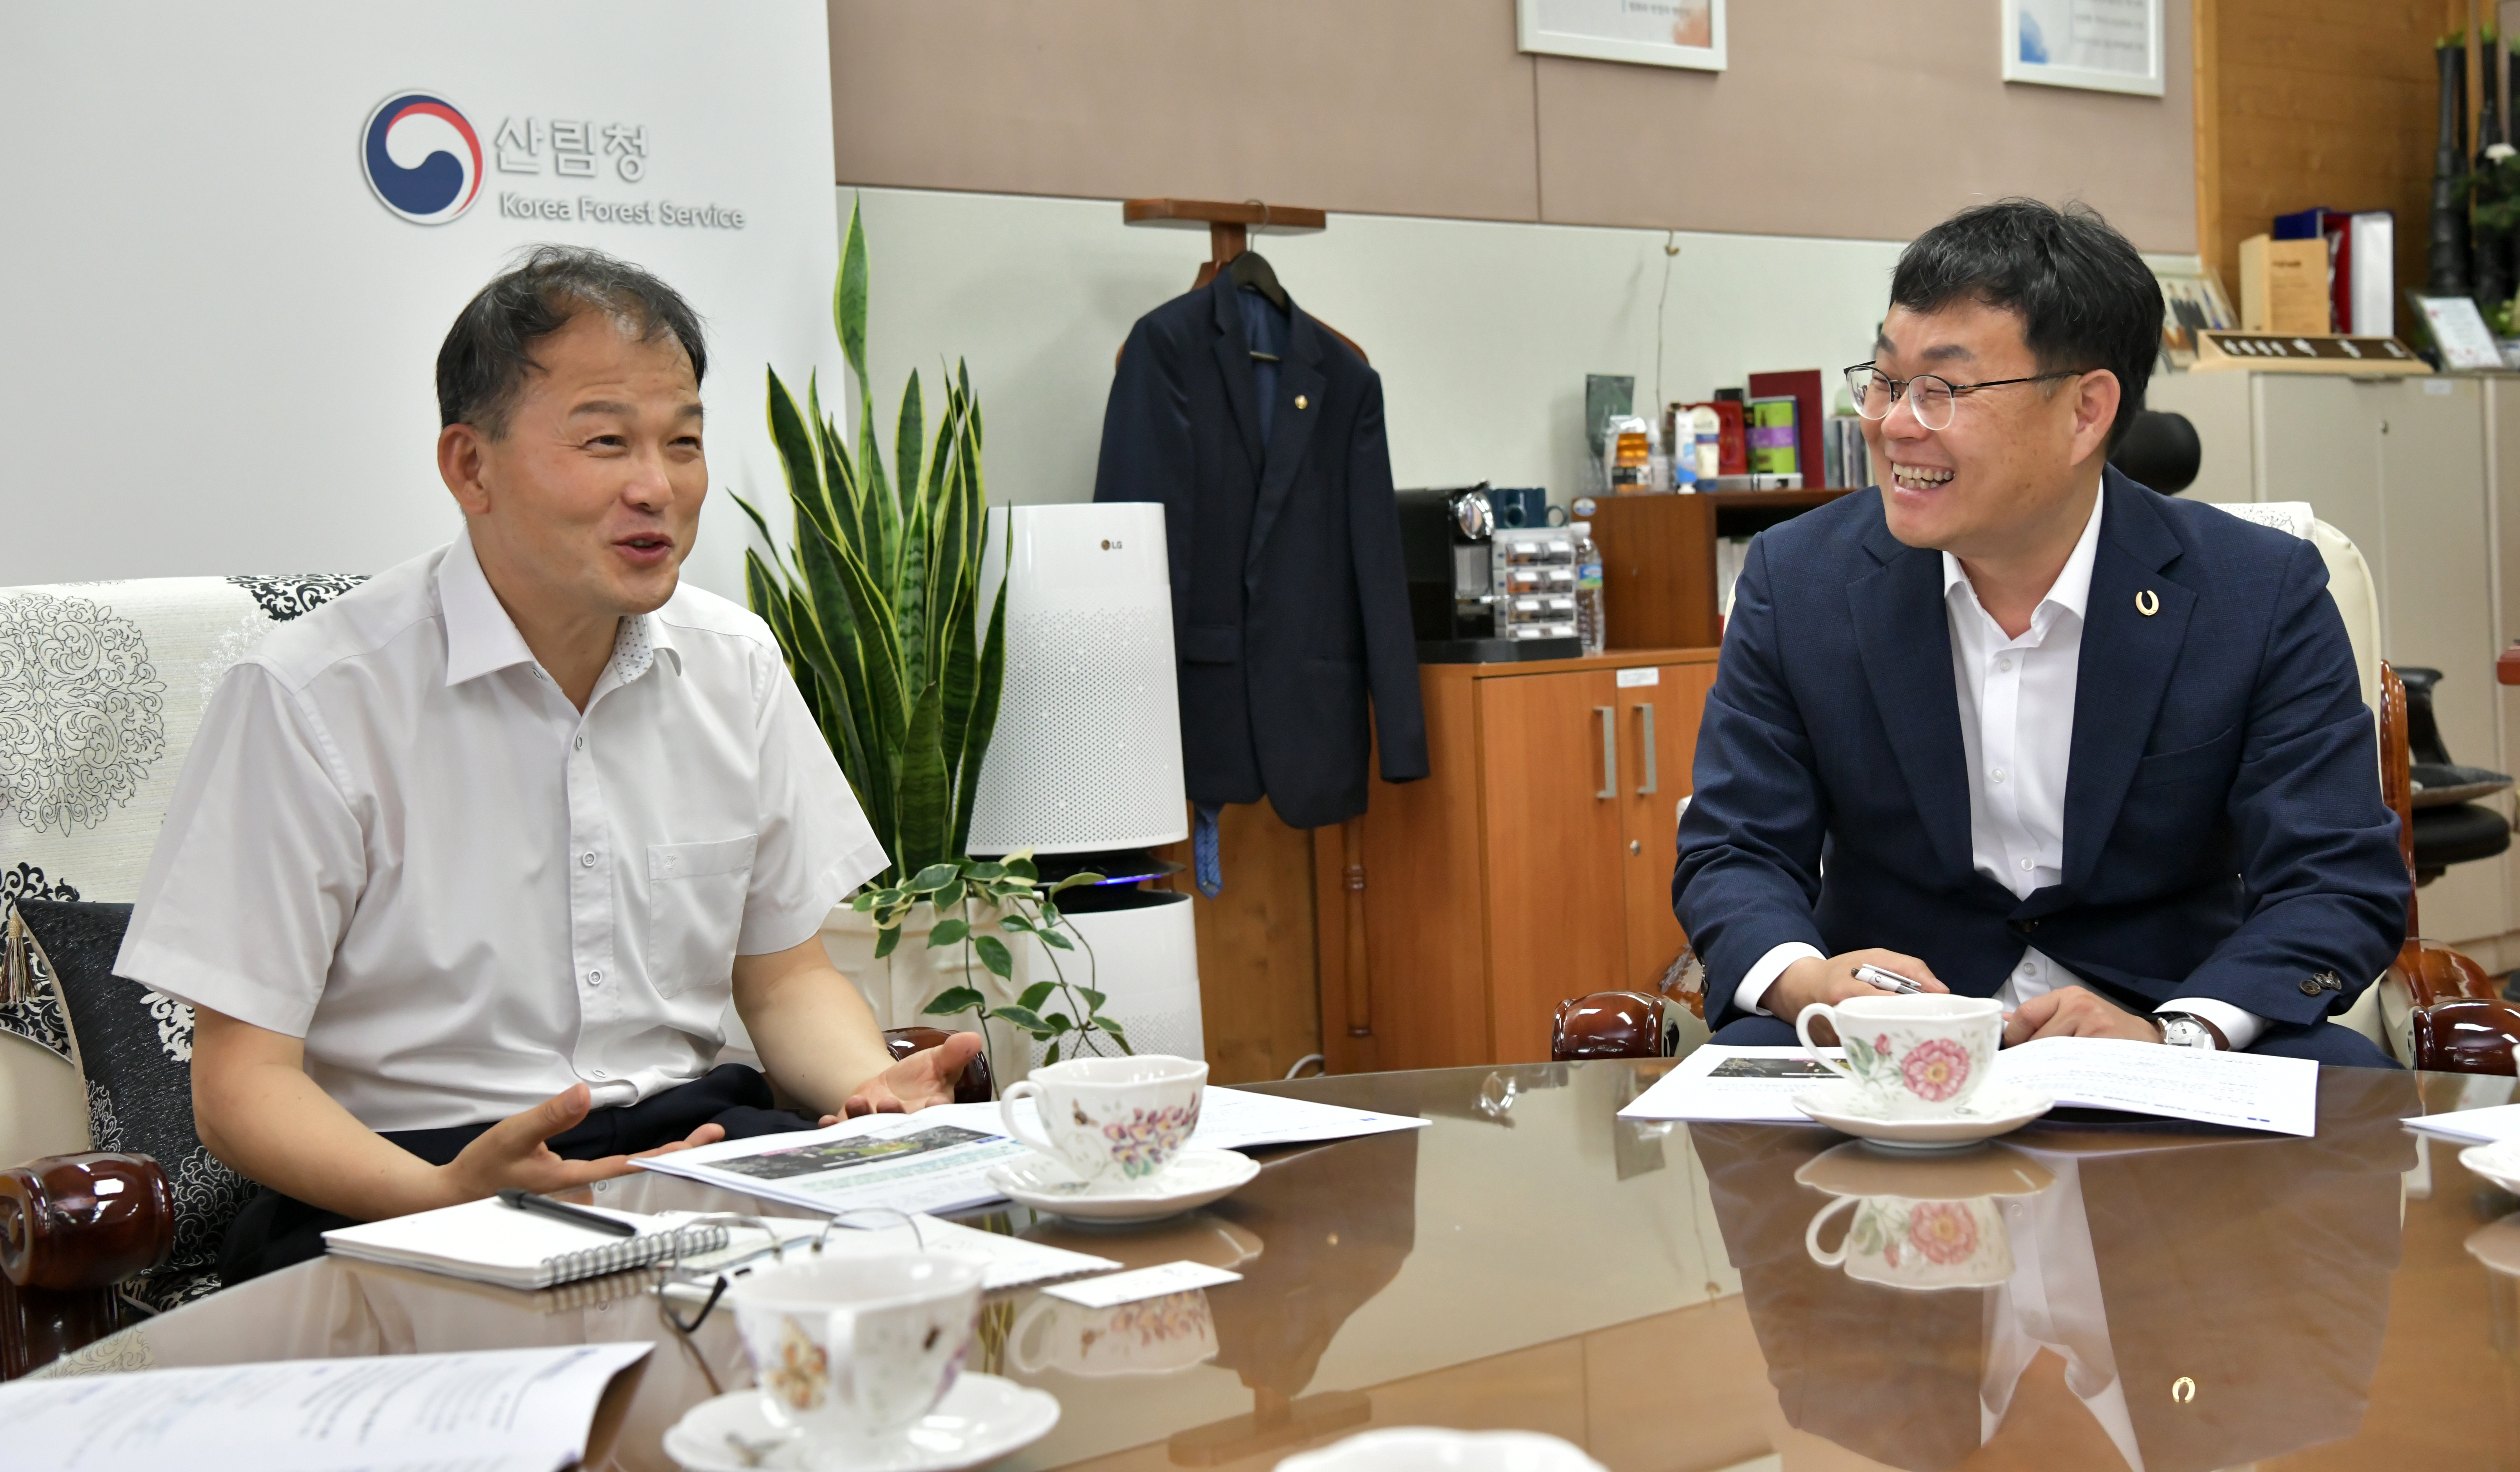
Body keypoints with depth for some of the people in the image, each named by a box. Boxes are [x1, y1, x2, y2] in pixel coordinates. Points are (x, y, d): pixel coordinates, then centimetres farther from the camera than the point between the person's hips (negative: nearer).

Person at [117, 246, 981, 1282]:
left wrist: (873, 1088, -7)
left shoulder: (734, 663, 8)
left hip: (690, 1147, 5)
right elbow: (242, 1080, -10)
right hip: (407, 1181, -5)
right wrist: (451, 1198, -29)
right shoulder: (310, 700, -10)